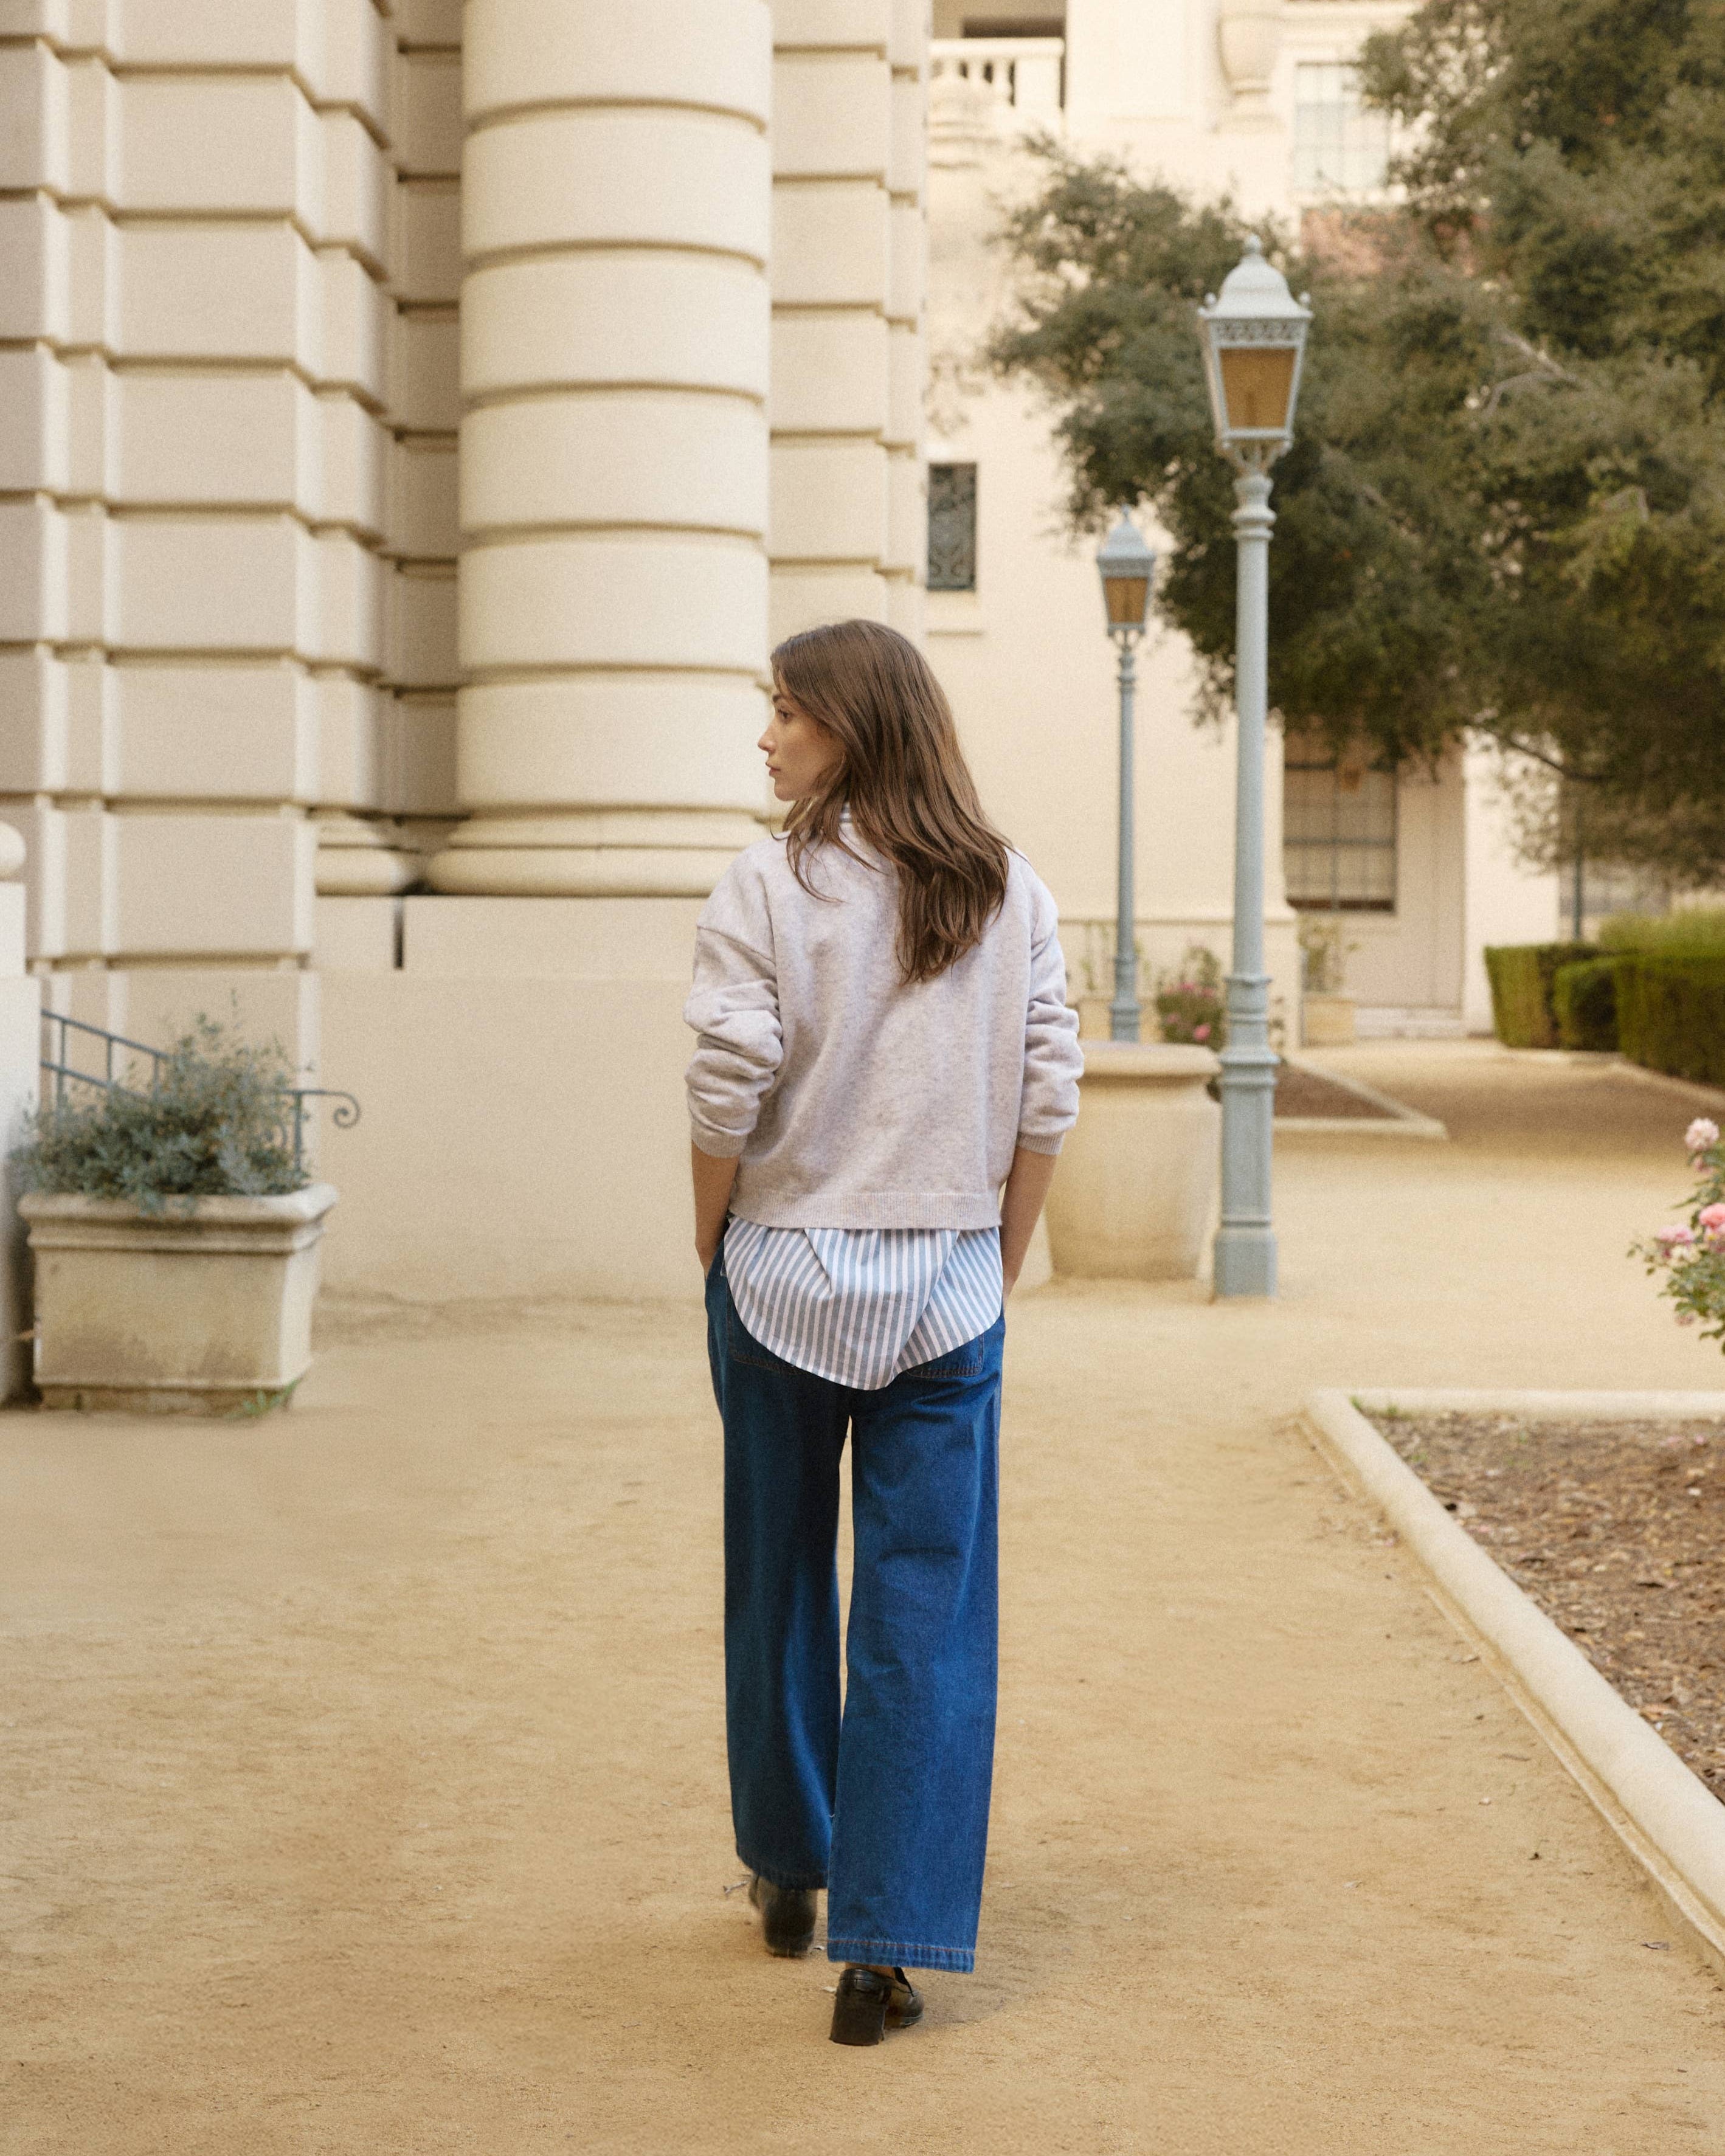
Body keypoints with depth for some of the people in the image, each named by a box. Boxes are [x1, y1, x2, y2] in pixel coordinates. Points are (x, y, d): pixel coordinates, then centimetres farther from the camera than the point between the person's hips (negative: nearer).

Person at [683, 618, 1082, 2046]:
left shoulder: (767, 889, -9)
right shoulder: (1010, 895, 1)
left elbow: (728, 1100, -12)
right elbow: (1049, 1103, 0)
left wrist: (714, 1249, 3)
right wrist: (1000, 1264, 10)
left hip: (787, 1275, -1)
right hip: (948, 1288, 1)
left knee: (780, 1580, 17)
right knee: (928, 1611, 2)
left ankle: (788, 1871, 34)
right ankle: (887, 1946, -2)